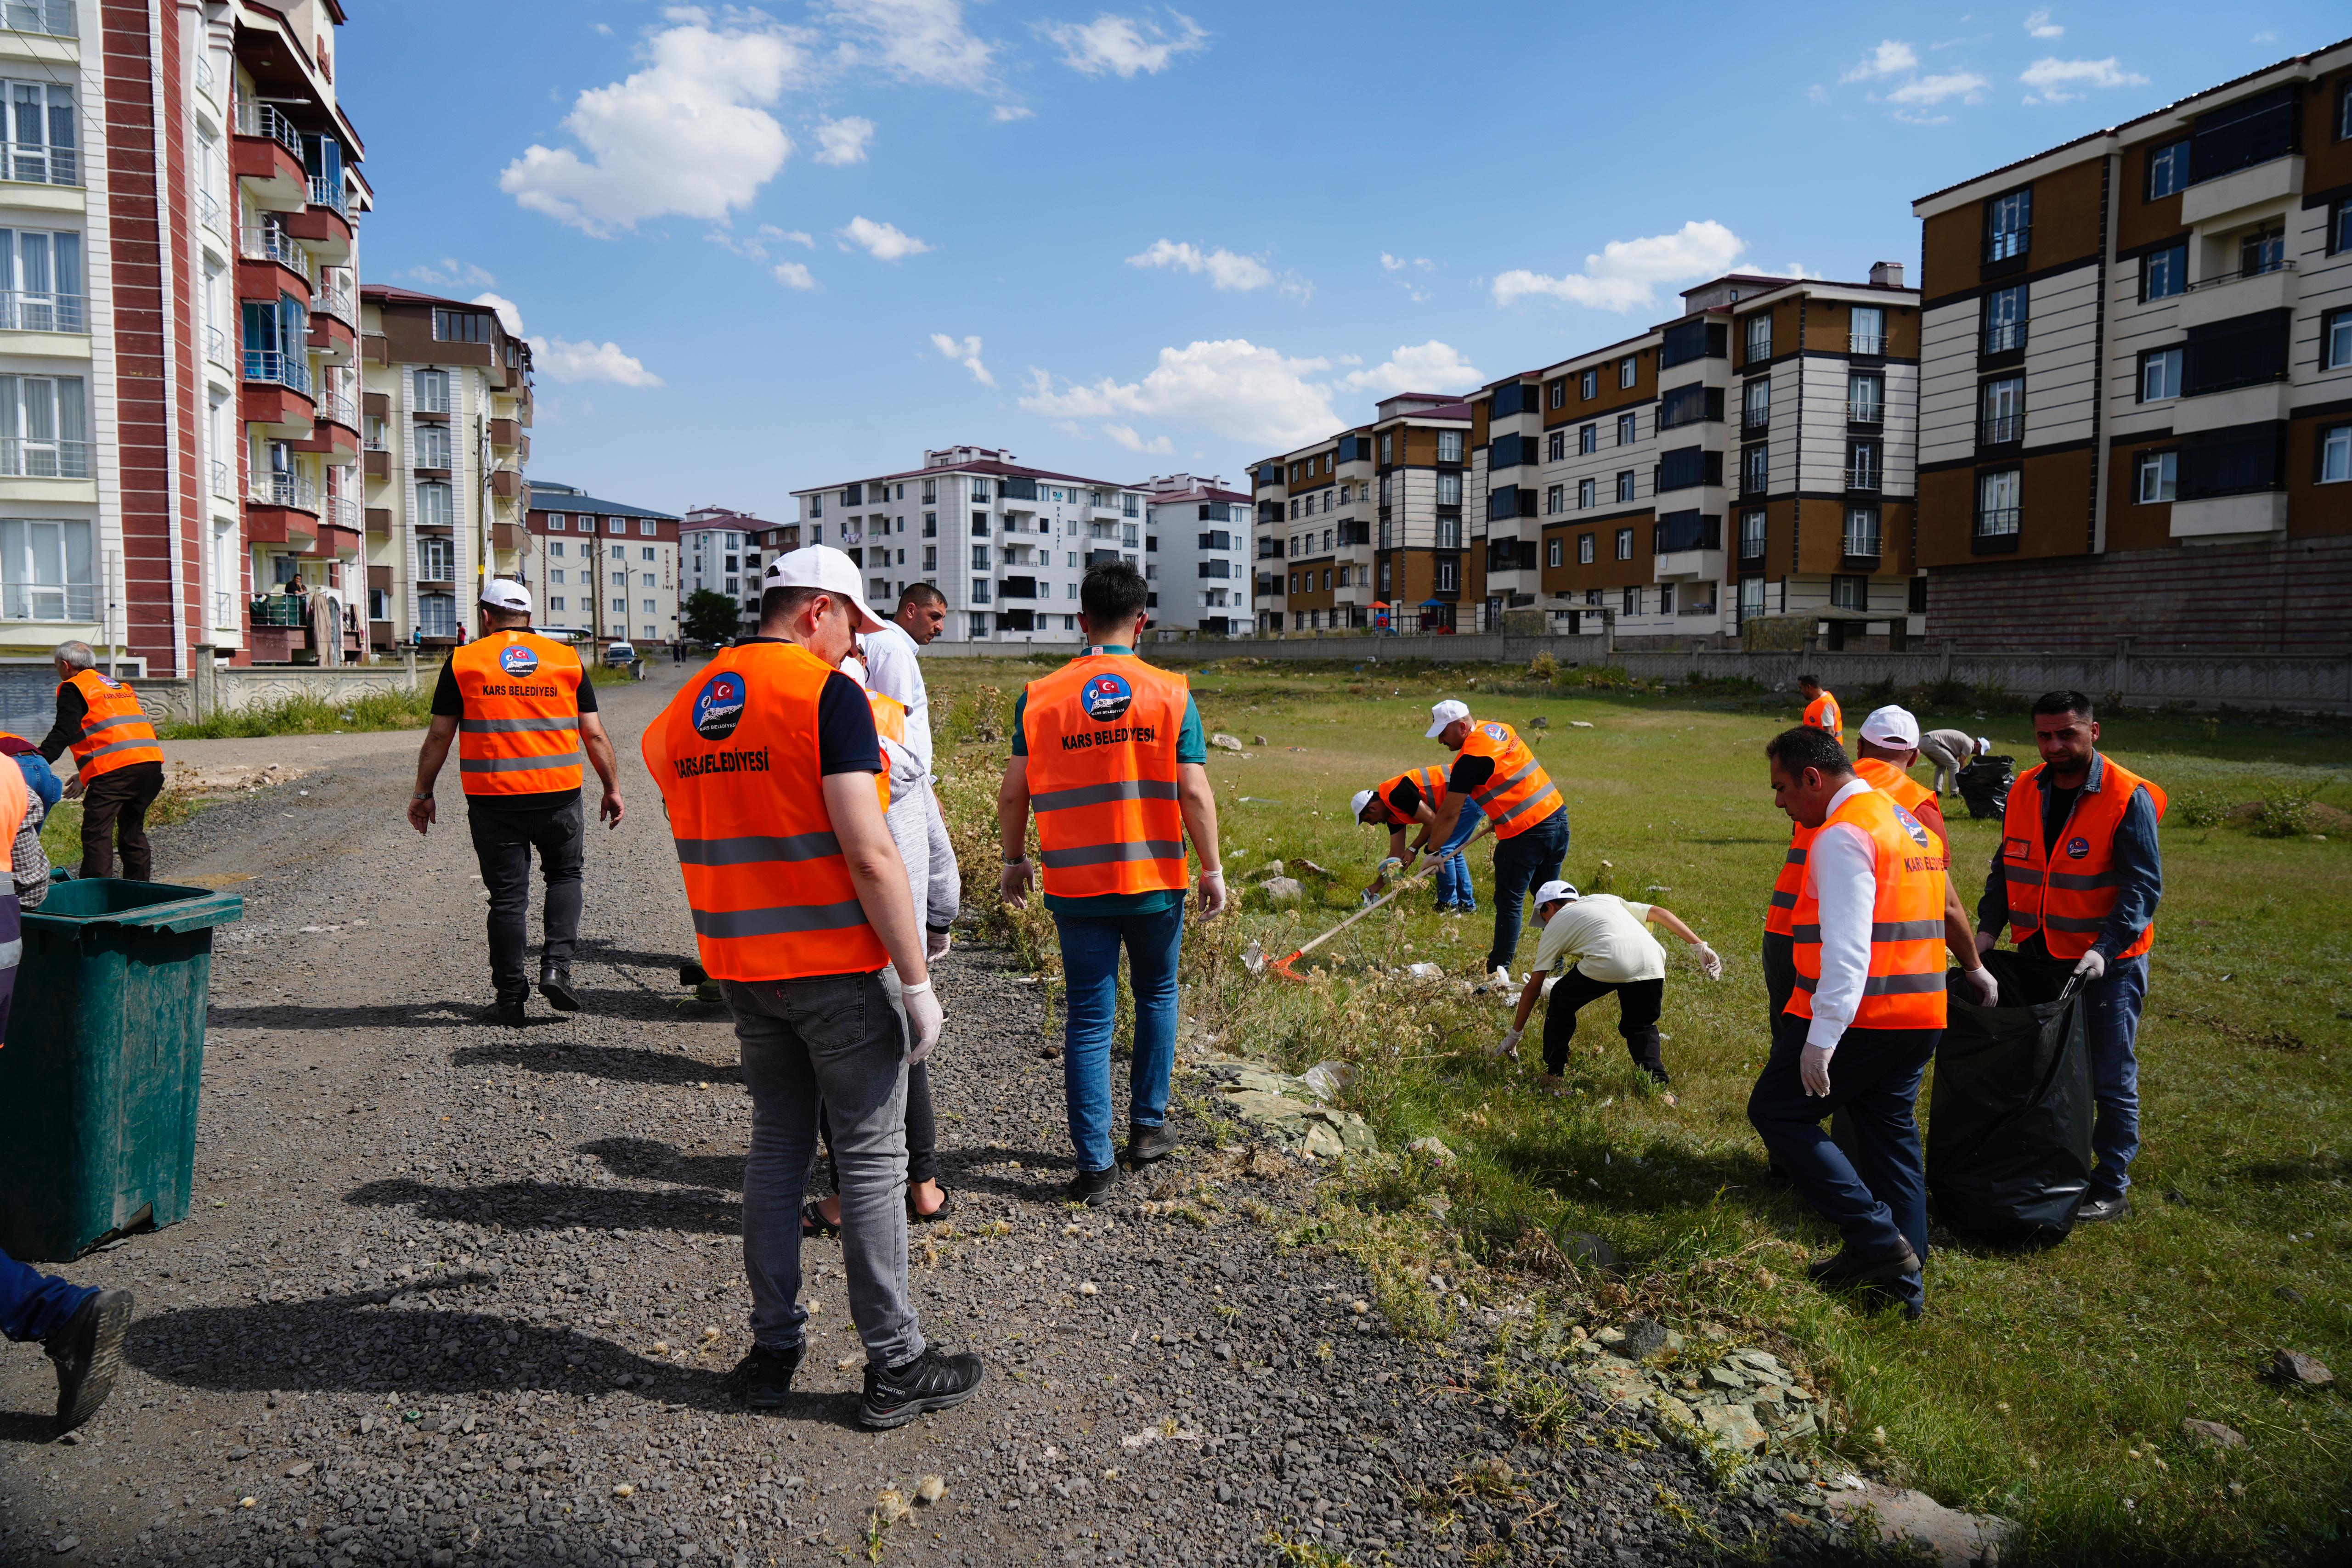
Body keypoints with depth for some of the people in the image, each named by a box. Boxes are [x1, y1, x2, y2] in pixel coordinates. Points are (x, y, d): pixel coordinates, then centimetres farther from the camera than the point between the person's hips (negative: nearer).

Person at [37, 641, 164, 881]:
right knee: (132, 830, 17)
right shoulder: (120, 686, 30)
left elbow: (62, 734, -5)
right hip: (151, 762, 7)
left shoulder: (73, 688, 7)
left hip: (114, 767, -7)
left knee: (96, 835, -5)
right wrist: (87, 776, 34)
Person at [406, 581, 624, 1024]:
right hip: (559, 795, 1)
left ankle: (510, 997, 13)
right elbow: (594, 734, 5)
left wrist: (423, 793, 11)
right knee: (565, 876, 20)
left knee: (507, 896, 7)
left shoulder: (463, 661, 3)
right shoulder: (567, 659, 5)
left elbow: (439, 736, 2)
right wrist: (612, 788, 13)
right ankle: (556, 966, 3)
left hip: (493, 799, 0)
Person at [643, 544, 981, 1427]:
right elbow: (870, 855, -20)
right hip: (838, 965, -7)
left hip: (739, 967, 7)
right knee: (871, 1157, 3)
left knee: (775, 1145, 17)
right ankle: (894, 1368, 13)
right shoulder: (827, 694, -14)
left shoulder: (684, 708, 9)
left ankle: (772, 1351, 24)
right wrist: (917, 980, -15)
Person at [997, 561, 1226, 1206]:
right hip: (1156, 879, 0)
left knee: (1089, 1018, 6)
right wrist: (1213, 868, 3)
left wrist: (1014, 859, 14)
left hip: (1075, 885, 0)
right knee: (1156, 995, 22)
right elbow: (1194, 794, -8)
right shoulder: (1170, 693, -5)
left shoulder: (1040, 696, -2)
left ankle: (1094, 1164, 7)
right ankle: (1148, 1127, 29)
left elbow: (1013, 792, 0)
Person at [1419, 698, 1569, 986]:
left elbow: (1450, 814, -11)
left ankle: (1500, 971, 1)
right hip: (1557, 815, 9)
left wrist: (1434, 851, 0)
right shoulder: (1500, 729, 10)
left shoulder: (1471, 758, -15)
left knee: (1509, 903, -1)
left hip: (1525, 833, -9)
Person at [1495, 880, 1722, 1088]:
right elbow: (1659, 913, 27)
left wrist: (1514, 1035, 35)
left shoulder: (1555, 926, 27)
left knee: (1561, 1003, 23)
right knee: (1641, 1026, 26)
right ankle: (1656, 1081, 5)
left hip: (1606, 963, -4)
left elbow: (1534, 987, 28)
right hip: (1652, 963, 4)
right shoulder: (1605, 899, 39)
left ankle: (1554, 1076, 25)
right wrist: (1700, 947, 24)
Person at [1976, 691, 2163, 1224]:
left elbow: (2144, 886, -15)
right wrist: (1989, 928, 1)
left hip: (2107, 962, -5)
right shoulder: (2025, 791, 4)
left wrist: (2105, 948, -25)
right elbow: (2006, 868, 13)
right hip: (2040, 955, 6)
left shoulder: (2129, 798, -13)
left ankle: (2111, 1188, 17)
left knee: (2110, 1080, 4)